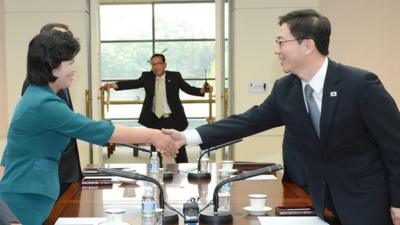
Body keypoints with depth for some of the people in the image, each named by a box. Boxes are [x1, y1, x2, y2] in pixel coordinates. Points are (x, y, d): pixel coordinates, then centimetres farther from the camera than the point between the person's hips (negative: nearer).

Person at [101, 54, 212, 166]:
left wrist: (203, 90, -22)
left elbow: (188, 88, -3)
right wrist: (113, 85, -23)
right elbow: (133, 83, -8)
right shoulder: (147, 76, 4)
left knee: (179, 149, 2)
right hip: (155, 120, 2)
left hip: (173, 119, -2)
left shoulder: (175, 76, 1)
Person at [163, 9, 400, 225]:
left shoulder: (361, 84, -20)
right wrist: (188, 137, -10)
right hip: (324, 200, 5)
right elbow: (248, 121, -2)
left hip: (368, 201, -5)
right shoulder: (284, 89, -2)